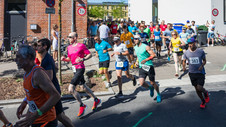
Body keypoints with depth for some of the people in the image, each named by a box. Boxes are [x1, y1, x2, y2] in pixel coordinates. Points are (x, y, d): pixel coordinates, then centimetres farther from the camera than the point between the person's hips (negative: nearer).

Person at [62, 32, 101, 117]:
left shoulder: (81, 46, -9)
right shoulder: (69, 47, 12)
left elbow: (89, 54, -5)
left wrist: (82, 59, -21)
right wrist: (64, 59, -1)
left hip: (80, 69, -8)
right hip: (75, 69, 8)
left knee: (71, 89, -15)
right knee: (84, 87, 18)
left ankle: (82, 105, 2)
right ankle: (96, 100, 35)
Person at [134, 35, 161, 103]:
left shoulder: (145, 47, -11)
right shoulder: (135, 48, 10)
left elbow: (153, 55, -14)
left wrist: (146, 60, -26)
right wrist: (137, 61, 10)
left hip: (149, 66, -5)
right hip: (141, 67, 5)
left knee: (152, 83, 5)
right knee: (141, 83, -11)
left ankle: (158, 95, 30)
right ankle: (150, 88, 21)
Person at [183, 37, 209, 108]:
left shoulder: (201, 51, -7)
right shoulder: (186, 53, -3)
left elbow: (204, 60, 5)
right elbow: (184, 61, 9)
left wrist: (202, 65, -15)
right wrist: (184, 67, -11)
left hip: (200, 72, -3)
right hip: (192, 73, 3)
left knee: (199, 88, -16)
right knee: (196, 89, 12)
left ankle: (205, 93, 21)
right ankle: (203, 101, 35)